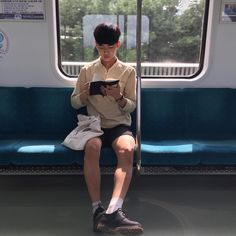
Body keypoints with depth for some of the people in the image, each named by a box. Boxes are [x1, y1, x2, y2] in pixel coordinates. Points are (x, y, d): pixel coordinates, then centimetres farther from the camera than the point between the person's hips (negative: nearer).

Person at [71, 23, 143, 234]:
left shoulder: (128, 71, 8)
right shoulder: (87, 70, 10)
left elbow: (132, 106, 5)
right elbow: (74, 103, 11)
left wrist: (119, 97, -17)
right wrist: (85, 94, -12)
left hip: (120, 125, 0)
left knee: (127, 150, -35)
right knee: (91, 147, -36)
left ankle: (113, 211, -43)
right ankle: (98, 210, -33)